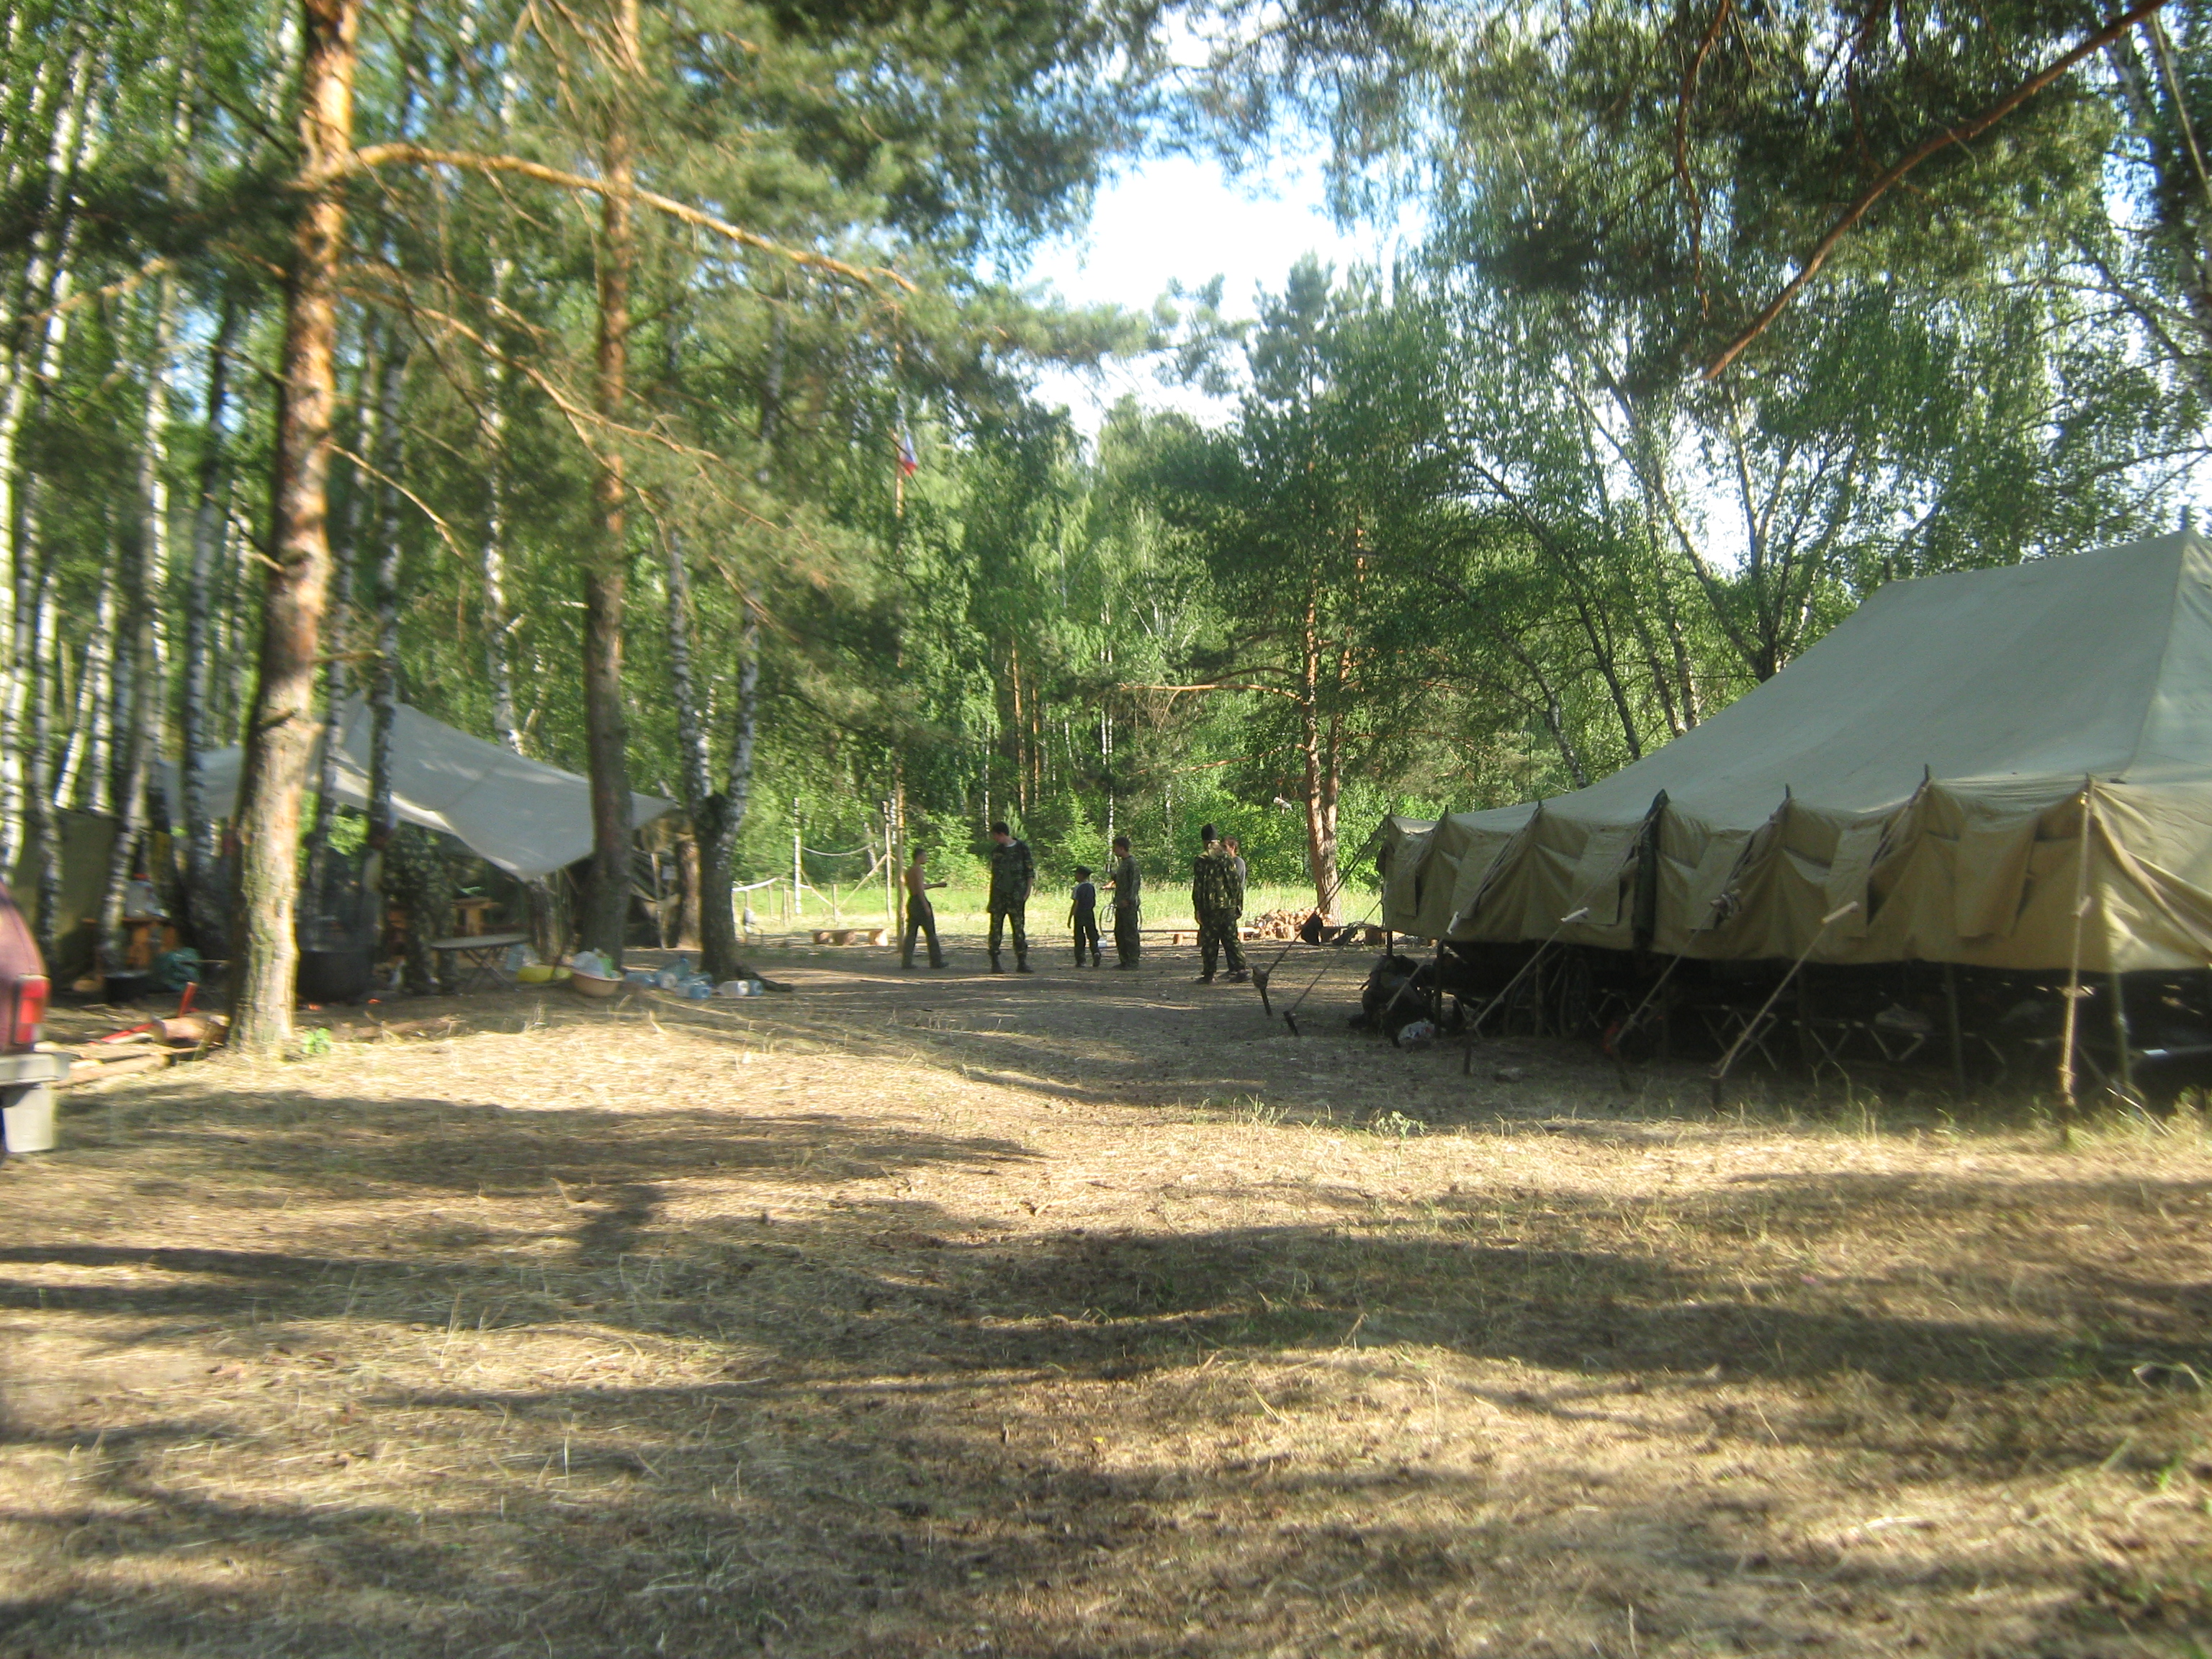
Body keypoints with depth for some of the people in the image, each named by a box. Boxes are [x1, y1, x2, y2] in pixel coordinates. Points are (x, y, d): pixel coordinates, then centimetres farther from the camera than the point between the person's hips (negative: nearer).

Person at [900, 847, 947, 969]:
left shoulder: (909, 870, 17)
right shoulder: (918, 870, -11)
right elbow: (920, 889, -19)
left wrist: (937, 885, 32)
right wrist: (926, 907, -20)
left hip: (911, 902, 9)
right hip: (920, 902, -9)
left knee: (910, 933, 6)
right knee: (931, 933, 0)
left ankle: (906, 962, 0)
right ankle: (936, 961, 4)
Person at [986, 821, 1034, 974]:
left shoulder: (1022, 848, 0)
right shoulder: (996, 850, 11)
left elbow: (1030, 872, 0)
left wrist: (1027, 892, -8)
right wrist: (991, 896, 12)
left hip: (1016, 896, -3)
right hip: (998, 895, 3)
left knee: (1019, 928, -2)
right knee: (995, 927, -1)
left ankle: (1022, 962, 2)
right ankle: (995, 962, 2)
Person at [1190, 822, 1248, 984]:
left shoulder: (1201, 860, -5)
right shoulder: (1227, 858, 7)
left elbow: (1198, 887, -7)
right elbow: (1237, 884, 8)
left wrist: (1198, 909, -2)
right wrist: (1238, 905, 14)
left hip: (1210, 906, -4)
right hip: (1229, 906, 4)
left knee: (1209, 942, 3)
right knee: (1231, 939, 7)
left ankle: (1208, 975, 6)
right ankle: (1239, 970, -2)